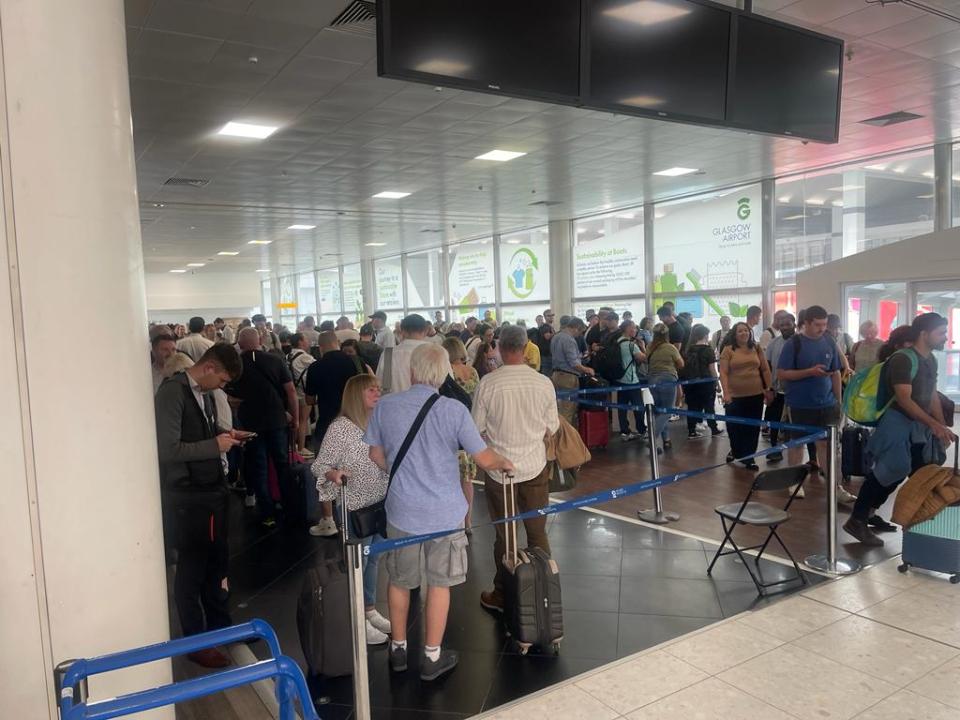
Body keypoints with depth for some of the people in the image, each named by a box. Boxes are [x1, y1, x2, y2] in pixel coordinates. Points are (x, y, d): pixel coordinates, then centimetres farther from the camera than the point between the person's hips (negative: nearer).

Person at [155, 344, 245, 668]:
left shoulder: (205, 393, 7)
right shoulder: (172, 392, -17)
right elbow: (167, 450, -24)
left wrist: (225, 437, 3)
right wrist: (214, 445, -19)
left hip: (213, 491, 8)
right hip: (186, 498, -8)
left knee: (216, 561, 19)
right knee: (191, 569, 6)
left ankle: (219, 625, 37)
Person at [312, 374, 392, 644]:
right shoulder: (339, 428, -17)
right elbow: (319, 465, -14)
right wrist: (333, 474, -33)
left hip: (380, 505, 6)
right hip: (355, 508, -6)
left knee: (373, 559, 18)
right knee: (357, 562, 6)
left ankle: (370, 610, 35)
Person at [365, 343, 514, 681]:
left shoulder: (385, 406, -8)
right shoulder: (454, 410, -15)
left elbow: (376, 455, 4)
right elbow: (485, 460, -12)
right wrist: (506, 463, 10)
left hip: (402, 510, 2)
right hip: (444, 512, -2)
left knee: (400, 581, 20)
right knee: (438, 583, 13)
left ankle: (399, 649, 35)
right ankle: (432, 657, 25)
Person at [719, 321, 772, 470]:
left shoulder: (756, 348, 7)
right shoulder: (728, 350, -3)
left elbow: (765, 370, 10)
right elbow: (723, 373, -8)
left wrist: (769, 389, 4)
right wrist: (726, 393, -17)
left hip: (756, 395, 3)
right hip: (735, 396, -3)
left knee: (752, 428, 6)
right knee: (734, 427, 4)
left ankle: (748, 458, 17)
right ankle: (735, 451, 31)